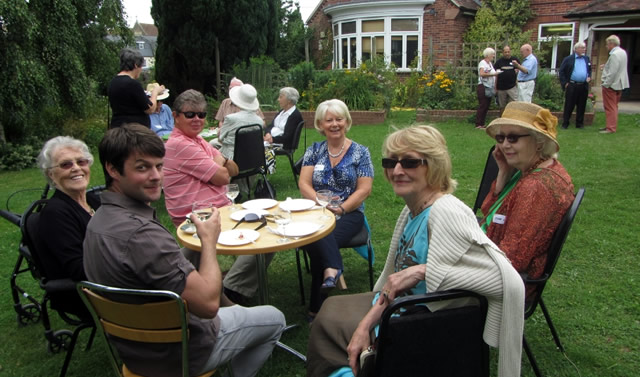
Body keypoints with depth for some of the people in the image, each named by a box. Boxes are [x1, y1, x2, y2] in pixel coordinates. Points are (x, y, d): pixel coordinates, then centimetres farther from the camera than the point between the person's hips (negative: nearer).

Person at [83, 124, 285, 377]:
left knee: (236, 311, 32)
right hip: (177, 355, -8)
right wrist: (209, 240, -18)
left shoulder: (99, 220, -3)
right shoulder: (141, 233, -34)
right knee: (274, 319, 13)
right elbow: (208, 303, -31)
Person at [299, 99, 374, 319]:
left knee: (319, 244, -31)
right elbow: (304, 184, 4)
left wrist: (341, 208, -17)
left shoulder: (360, 152, 5)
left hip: (349, 213, -2)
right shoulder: (314, 150, 12)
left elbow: (364, 189, -3)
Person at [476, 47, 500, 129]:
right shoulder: (482, 63, -8)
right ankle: (478, 124, -7)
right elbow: (481, 74, -24)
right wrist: (493, 74, -25)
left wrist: (495, 87, 19)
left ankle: (482, 124, 11)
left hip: (490, 88, 9)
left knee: (486, 106, 7)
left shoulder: (490, 63, 19)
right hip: (483, 87, -9)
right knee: (482, 105, -9)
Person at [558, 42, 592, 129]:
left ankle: (579, 123, 16)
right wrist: (565, 83, -6)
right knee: (569, 106, 0)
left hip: (583, 86, 4)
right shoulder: (568, 59, -1)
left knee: (581, 106, 7)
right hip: (572, 86, -4)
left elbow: (589, 69, 25)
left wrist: (589, 77, 6)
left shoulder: (587, 59, 13)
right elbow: (561, 72, -1)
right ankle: (565, 123, 8)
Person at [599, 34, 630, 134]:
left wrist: (606, 84, -20)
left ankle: (611, 128, -1)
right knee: (613, 106, 18)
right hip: (619, 84, 10)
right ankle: (612, 126, 27)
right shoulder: (622, 52, 10)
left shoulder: (614, 54, -21)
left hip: (611, 85, -10)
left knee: (610, 107, -3)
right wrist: (606, 66, 15)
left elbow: (612, 72, -24)